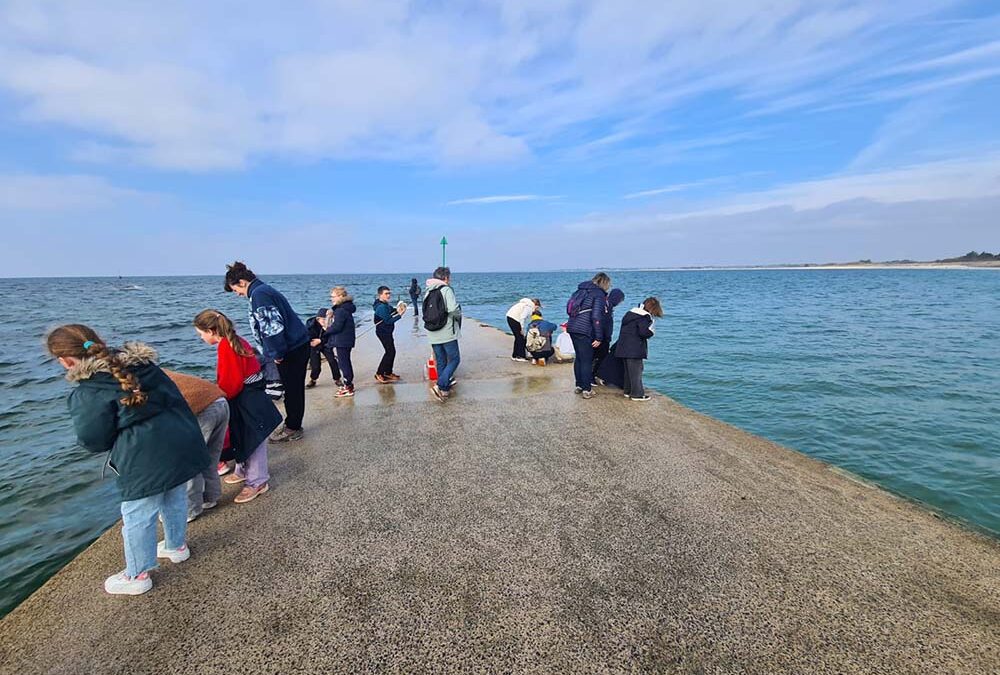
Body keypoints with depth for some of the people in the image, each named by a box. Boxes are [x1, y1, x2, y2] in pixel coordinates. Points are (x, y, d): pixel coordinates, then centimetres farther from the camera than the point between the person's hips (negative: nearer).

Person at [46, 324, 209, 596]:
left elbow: (93, 441, -7)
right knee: (175, 500, 27)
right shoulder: (145, 365, 5)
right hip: (183, 444, 7)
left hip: (146, 462, -7)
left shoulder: (87, 394, -12)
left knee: (137, 518, 14)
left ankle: (137, 576, 33)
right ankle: (177, 546, 49)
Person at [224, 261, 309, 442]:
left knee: (292, 390, 2)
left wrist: (278, 354, -15)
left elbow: (273, 326, -22)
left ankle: (293, 428, 14)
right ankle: (293, 425, 27)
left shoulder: (258, 294, -14)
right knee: (294, 388, 16)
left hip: (291, 350, -10)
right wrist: (275, 352, 21)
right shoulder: (266, 290, 17)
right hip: (299, 345, 10)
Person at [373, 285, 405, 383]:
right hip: (383, 332, -10)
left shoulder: (385, 304, 8)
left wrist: (396, 309, -1)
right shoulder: (381, 307, -22)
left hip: (387, 332, 10)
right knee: (390, 352, -8)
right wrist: (400, 314, -24)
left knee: (391, 351, 14)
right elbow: (388, 321, -24)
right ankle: (379, 374, -2)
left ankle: (388, 373, 25)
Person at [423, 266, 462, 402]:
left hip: (432, 334, 7)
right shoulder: (446, 290, -10)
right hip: (447, 333, -7)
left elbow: (426, 312, 7)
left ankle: (445, 388, 22)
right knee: (454, 359, 1)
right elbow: (454, 310, -21)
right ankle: (440, 386, -11)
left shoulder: (427, 292, 11)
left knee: (441, 362, 15)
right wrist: (459, 315, -1)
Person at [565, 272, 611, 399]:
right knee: (587, 360, 2)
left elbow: (569, 309, 18)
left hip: (572, 327, 7)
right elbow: (596, 317, -16)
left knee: (579, 358, 19)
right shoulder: (599, 295, -8)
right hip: (585, 331, -7)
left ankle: (579, 386, 28)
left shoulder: (581, 290, 15)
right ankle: (587, 390, 6)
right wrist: (599, 338, -13)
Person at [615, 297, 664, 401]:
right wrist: (651, 332, -2)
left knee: (629, 370, 18)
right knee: (636, 371, -1)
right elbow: (643, 332, -23)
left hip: (624, 348, 9)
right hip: (634, 349, -9)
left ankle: (628, 391, 27)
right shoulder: (645, 317, -13)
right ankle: (637, 394, 4)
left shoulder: (631, 312, 15)